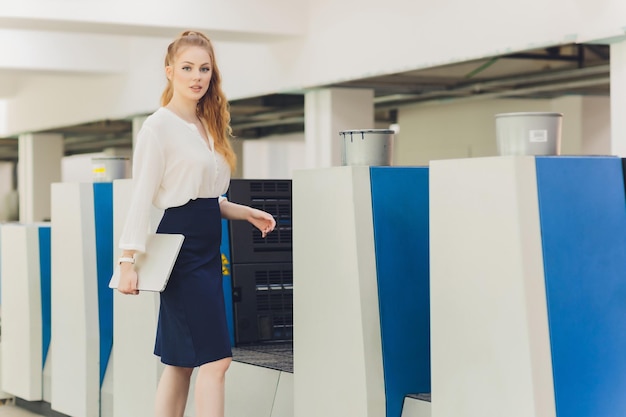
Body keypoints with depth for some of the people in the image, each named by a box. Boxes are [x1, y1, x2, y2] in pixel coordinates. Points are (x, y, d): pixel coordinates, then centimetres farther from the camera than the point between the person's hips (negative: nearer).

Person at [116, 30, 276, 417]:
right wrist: (129, 260, -20)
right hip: (182, 246, -8)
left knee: (182, 360, 11)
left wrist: (243, 212, 8)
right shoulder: (159, 126, -9)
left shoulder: (209, 126, 14)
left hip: (208, 248, 8)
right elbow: (142, 197, -15)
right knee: (215, 358, -13)